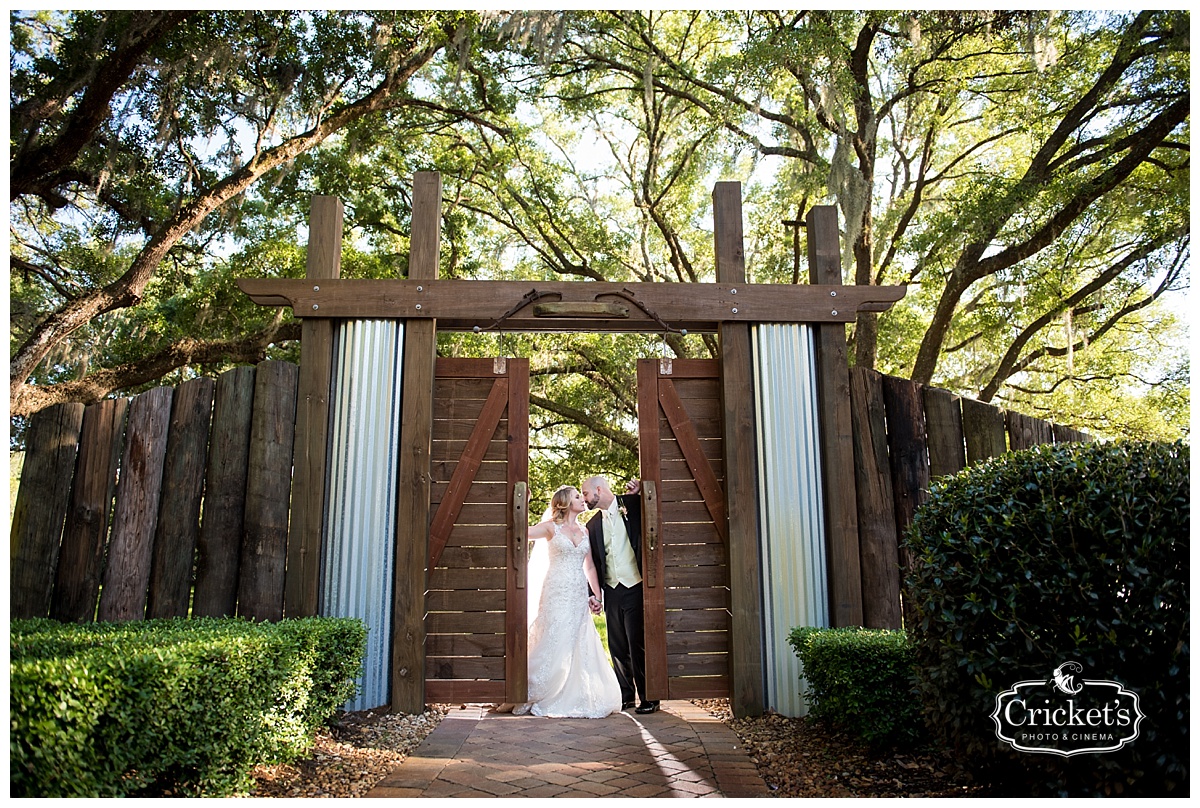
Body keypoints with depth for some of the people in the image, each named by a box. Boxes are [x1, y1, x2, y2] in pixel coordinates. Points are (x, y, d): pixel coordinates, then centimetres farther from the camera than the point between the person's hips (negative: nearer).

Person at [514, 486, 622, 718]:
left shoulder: (584, 531, 14)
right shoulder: (551, 527, 0)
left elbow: (589, 567, 15)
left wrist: (598, 594, 9)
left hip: (579, 595, 5)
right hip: (556, 593, -5)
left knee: (579, 649, 4)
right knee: (552, 645, -4)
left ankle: (574, 699, 16)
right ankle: (531, 696, 10)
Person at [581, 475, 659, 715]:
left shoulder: (633, 505, 0)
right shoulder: (593, 524, 12)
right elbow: (593, 563, 15)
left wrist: (637, 495, -10)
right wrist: (594, 592, 8)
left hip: (635, 588, -5)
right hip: (611, 591, 5)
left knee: (638, 644, -4)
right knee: (617, 647, 9)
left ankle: (648, 698, 8)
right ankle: (626, 696, 21)